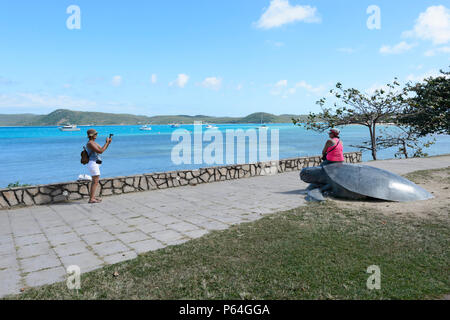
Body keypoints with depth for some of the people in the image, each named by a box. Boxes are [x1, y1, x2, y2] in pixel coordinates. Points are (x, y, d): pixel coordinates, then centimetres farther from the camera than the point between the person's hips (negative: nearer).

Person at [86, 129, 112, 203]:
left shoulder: (94, 143, 15)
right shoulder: (90, 143, -16)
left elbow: (102, 149, 17)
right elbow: (100, 151, -22)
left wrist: (109, 142, 5)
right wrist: (107, 143, -16)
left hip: (95, 164, 11)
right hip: (93, 164, -11)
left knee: (95, 181, 15)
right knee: (96, 181, -9)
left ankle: (93, 197, 21)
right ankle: (91, 199, -6)